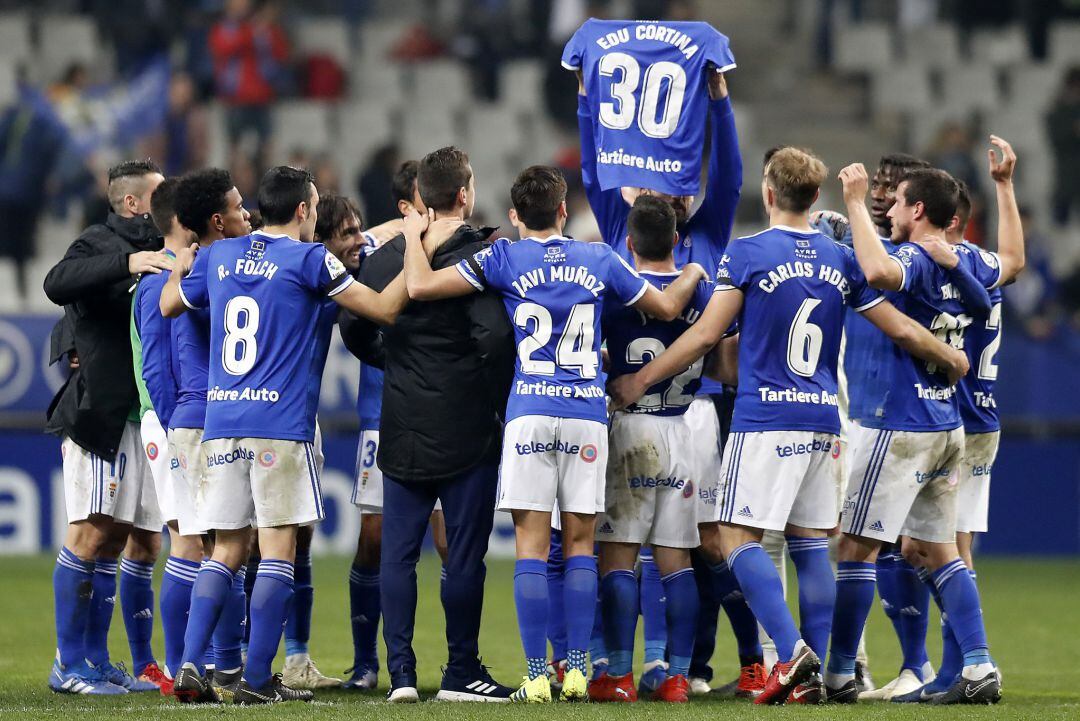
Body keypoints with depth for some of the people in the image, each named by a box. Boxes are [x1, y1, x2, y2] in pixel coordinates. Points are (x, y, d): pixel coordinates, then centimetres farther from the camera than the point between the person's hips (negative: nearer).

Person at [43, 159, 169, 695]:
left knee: (142, 543, 7)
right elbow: (58, 284, -25)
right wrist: (127, 262, -33)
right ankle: (68, 665, -8)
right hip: (99, 413, -9)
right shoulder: (99, 244, -5)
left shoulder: (159, 253, 20)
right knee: (91, 534, -11)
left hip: (147, 418, 9)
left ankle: (96, 661, 12)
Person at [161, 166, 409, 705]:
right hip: (279, 423, -5)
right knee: (278, 550, -2)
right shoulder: (307, 258, -3)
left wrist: (181, 264, 47)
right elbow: (384, 309, -1)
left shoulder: (218, 256, 12)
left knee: (226, 550, 10)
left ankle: (190, 665, -2)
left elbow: (169, 305, 29)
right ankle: (257, 680, -5)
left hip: (221, 420, 5)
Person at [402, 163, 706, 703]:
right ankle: (576, 669, 3)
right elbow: (667, 308, 21)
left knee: (532, 546, -1)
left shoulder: (504, 259, 1)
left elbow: (420, 287, -4)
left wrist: (413, 235, 15)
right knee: (579, 543, 8)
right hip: (587, 415, 2)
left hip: (529, 413, -2)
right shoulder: (599, 260, 9)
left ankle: (537, 676, -6)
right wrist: (694, 273, 42)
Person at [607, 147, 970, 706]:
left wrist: (641, 380, 4)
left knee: (738, 537, -4)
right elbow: (901, 330, 13)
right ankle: (812, 675, 4)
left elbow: (705, 334, -6)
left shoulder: (747, 254, -5)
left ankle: (792, 650, -21)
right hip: (822, 419, 5)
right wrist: (953, 360, 31)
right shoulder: (839, 260, 8)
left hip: (765, 418, -5)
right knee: (811, 542, 9)